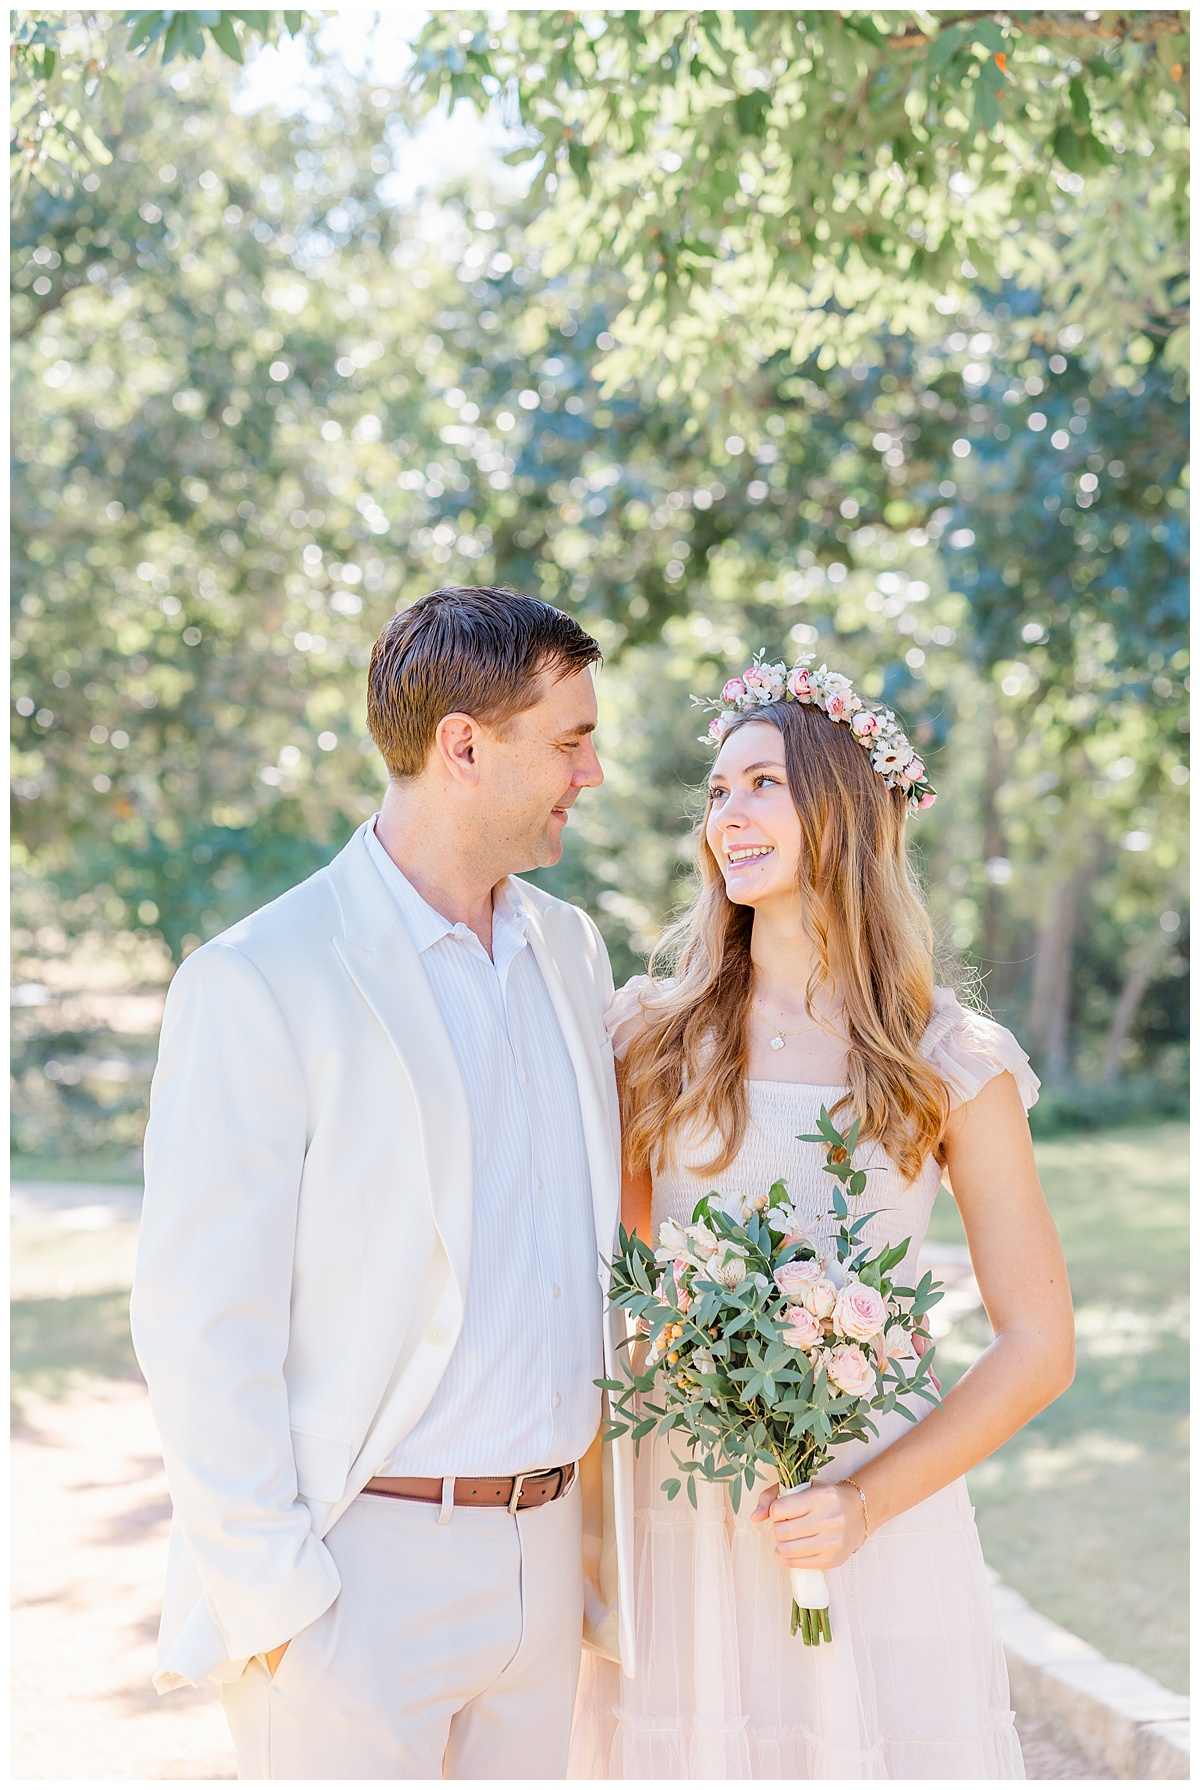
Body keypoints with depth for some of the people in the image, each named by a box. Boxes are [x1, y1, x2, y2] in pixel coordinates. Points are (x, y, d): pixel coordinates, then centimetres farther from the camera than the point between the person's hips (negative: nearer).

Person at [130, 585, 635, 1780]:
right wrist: (266, 1592, -13)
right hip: (358, 1561, -6)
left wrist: (601, 1521, 12)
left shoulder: (570, 950, 9)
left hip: (543, 1547, 6)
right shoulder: (257, 984, -13)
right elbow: (196, 1321, -13)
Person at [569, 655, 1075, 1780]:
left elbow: (1036, 1348, -1)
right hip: (677, 1509, 2)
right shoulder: (651, 1034, 3)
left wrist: (868, 1500, -12)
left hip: (877, 1515, -1)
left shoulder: (952, 1065, -3)